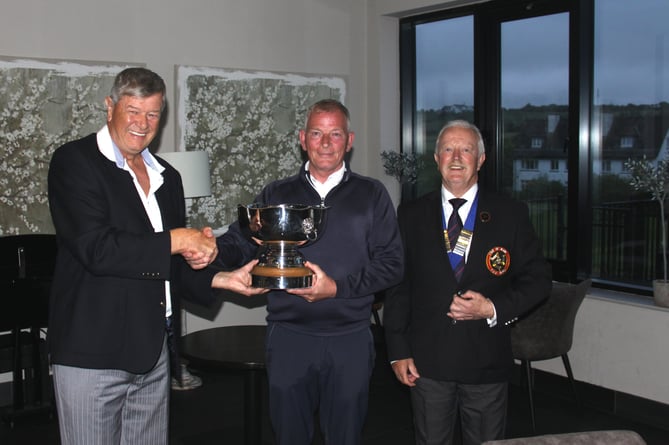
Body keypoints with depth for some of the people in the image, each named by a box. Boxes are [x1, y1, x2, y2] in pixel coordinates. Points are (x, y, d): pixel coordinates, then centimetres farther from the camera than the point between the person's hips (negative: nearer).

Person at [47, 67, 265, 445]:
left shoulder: (167, 177, 15)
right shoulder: (74, 162, -7)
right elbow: (96, 249, -20)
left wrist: (219, 279, 2)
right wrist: (174, 240, -15)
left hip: (153, 351, 6)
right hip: (92, 351, -6)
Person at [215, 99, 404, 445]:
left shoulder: (372, 195, 5)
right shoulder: (276, 195, 9)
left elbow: (390, 263, -2)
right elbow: (239, 243, 2)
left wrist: (338, 287, -14)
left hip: (350, 339, -1)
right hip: (288, 336, 1)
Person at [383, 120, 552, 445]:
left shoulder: (511, 214, 1)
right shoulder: (411, 214, 3)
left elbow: (537, 279, 2)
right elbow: (396, 285, 3)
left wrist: (493, 309, -14)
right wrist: (398, 351, -2)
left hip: (487, 360, 0)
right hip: (427, 361, 0)